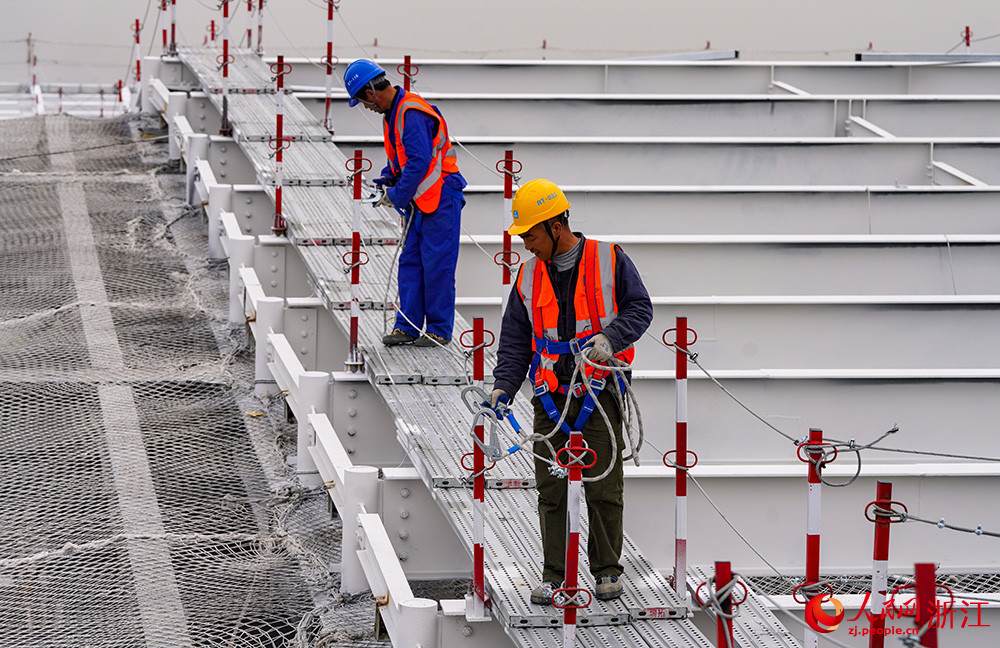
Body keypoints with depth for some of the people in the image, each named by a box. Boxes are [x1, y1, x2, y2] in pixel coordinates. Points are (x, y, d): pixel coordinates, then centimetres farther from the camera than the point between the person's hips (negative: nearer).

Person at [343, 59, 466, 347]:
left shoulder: (411, 113, -20)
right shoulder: (393, 113, 13)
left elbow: (419, 162, -25)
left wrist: (396, 195, -15)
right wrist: (386, 181, 8)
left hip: (441, 199, -10)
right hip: (421, 201, 10)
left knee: (436, 266, -5)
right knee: (410, 263, 8)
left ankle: (439, 330, 1)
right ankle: (407, 326, 11)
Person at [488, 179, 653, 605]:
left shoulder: (608, 261, -2)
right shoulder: (529, 277, 9)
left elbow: (640, 309, 1)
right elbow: (515, 341, 11)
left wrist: (609, 338, -16)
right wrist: (503, 387, -1)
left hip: (599, 392, -3)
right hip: (551, 399, 3)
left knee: (603, 487, -1)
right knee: (551, 489, 1)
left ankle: (607, 570, 12)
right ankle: (553, 575, 7)